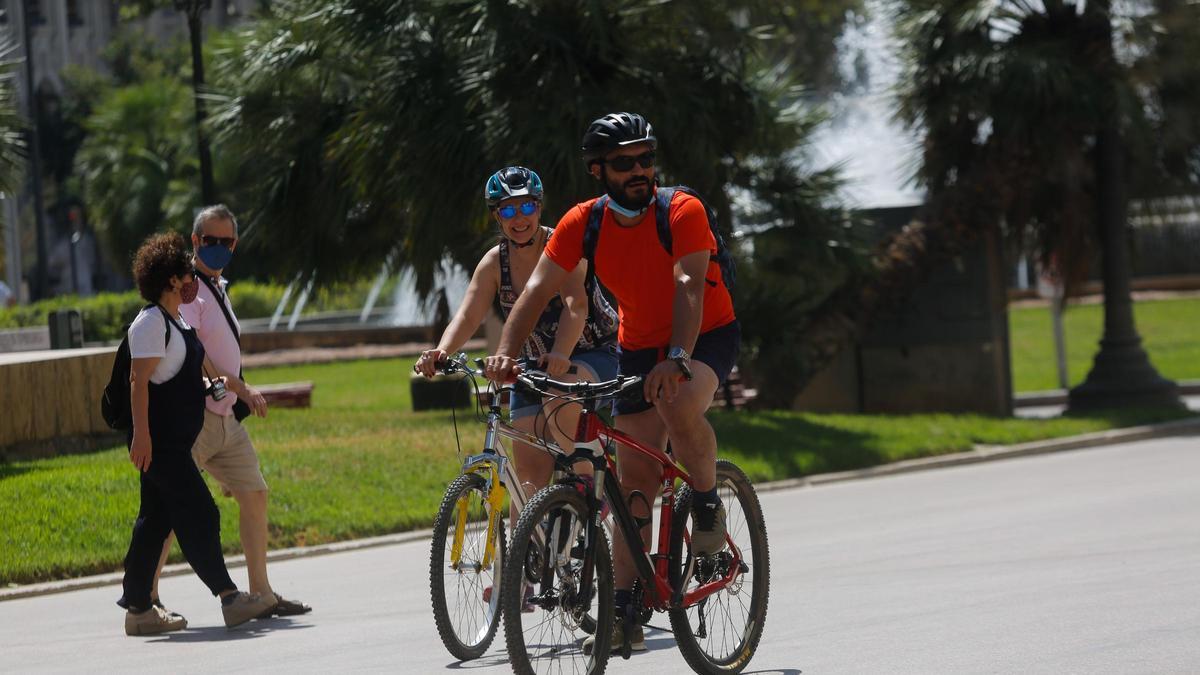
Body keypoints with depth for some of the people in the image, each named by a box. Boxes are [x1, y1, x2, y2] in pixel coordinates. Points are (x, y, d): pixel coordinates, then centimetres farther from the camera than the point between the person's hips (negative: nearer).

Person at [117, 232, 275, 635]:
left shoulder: (177, 321, 17)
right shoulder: (151, 322, -14)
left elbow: (202, 365, 31)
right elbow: (138, 380, -20)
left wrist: (239, 389, 37)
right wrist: (141, 433, -25)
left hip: (175, 442, 10)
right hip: (159, 442, -10)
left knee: (156, 520, 9)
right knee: (198, 515, -10)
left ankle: (138, 609, 11)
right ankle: (229, 597, -10)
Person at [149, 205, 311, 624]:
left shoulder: (219, 290, 18)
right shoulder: (188, 291, -12)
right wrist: (241, 388, -25)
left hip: (225, 418, 9)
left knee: (254, 495, 7)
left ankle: (260, 593, 12)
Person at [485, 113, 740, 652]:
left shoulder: (682, 212, -21)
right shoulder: (584, 223, -10)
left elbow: (689, 287, -33)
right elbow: (537, 289, -15)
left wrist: (677, 358, -48)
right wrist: (506, 352, -31)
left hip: (707, 336, -4)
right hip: (640, 347, 4)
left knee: (679, 404, -37)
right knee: (634, 480, -2)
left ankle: (707, 507, -11)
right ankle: (625, 615, 1)